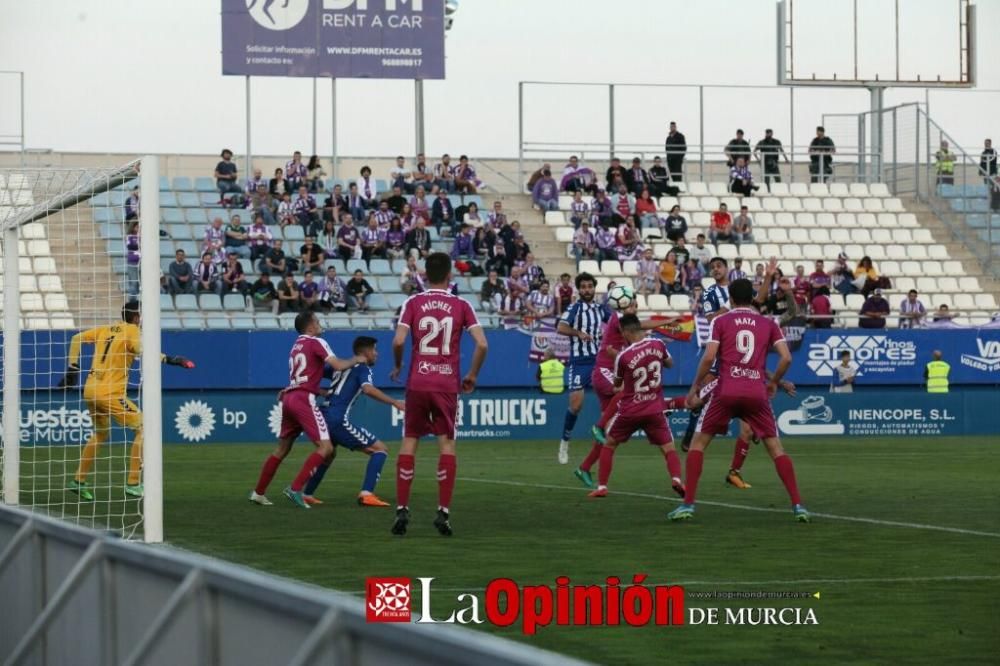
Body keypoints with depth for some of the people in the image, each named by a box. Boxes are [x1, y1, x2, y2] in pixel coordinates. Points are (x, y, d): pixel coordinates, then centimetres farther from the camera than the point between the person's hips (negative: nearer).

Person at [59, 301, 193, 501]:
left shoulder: (106, 329, 15)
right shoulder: (132, 331, -5)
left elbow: (76, 339, 17)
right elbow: (142, 350, -26)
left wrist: (72, 368, 20)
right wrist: (169, 359, -30)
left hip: (90, 390, 8)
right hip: (110, 393, -8)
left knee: (101, 433, 27)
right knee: (143, 428, -2)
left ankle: (78, 481, 29)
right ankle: (133, 483, -7)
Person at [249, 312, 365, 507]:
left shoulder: (297, 346, 21)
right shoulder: (316, 343, -3)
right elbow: (338, 366, -12)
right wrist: (356, 360, 7)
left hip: (289, 398, 9)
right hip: (304, 399, -9)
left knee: (282, 449, 19)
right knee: (325, 448, -10)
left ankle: (258, 492, 21)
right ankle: (295, 489, -18)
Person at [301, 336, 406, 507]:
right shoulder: (363, 368, 0)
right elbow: (368, 389, -21)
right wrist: (394, 402, -21)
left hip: (323, 417, 8)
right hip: (338, 420, -8)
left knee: (328, 454, 36)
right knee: (380, 449, -3)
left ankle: (306, 495, 35)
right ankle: (366, 494, -16)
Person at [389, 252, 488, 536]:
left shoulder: (413, 303, 0)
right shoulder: (461, 306, 1)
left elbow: (398, 341, -10)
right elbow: (482, 344, -6)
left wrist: (397, 367, 9)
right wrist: (472, 376, 7)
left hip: (417, 382, 0)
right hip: (448, 384, 0)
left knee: (409, 442, 7)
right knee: (447, 443, 5)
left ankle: (402, 510, 2)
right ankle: (444, 511, -2)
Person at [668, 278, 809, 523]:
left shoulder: (720, 321, 6)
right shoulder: (768, 324, 12)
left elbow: (709, 357, -4)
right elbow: (786, 358, 3)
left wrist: (695, 387, 7)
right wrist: (774, 382, 19)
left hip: (726, 392, -2)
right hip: (757, 393, 2)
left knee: (698, 442, 11)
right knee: (775, 447, 9)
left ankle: (688, 504, 3)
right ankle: (797, 505, 0)